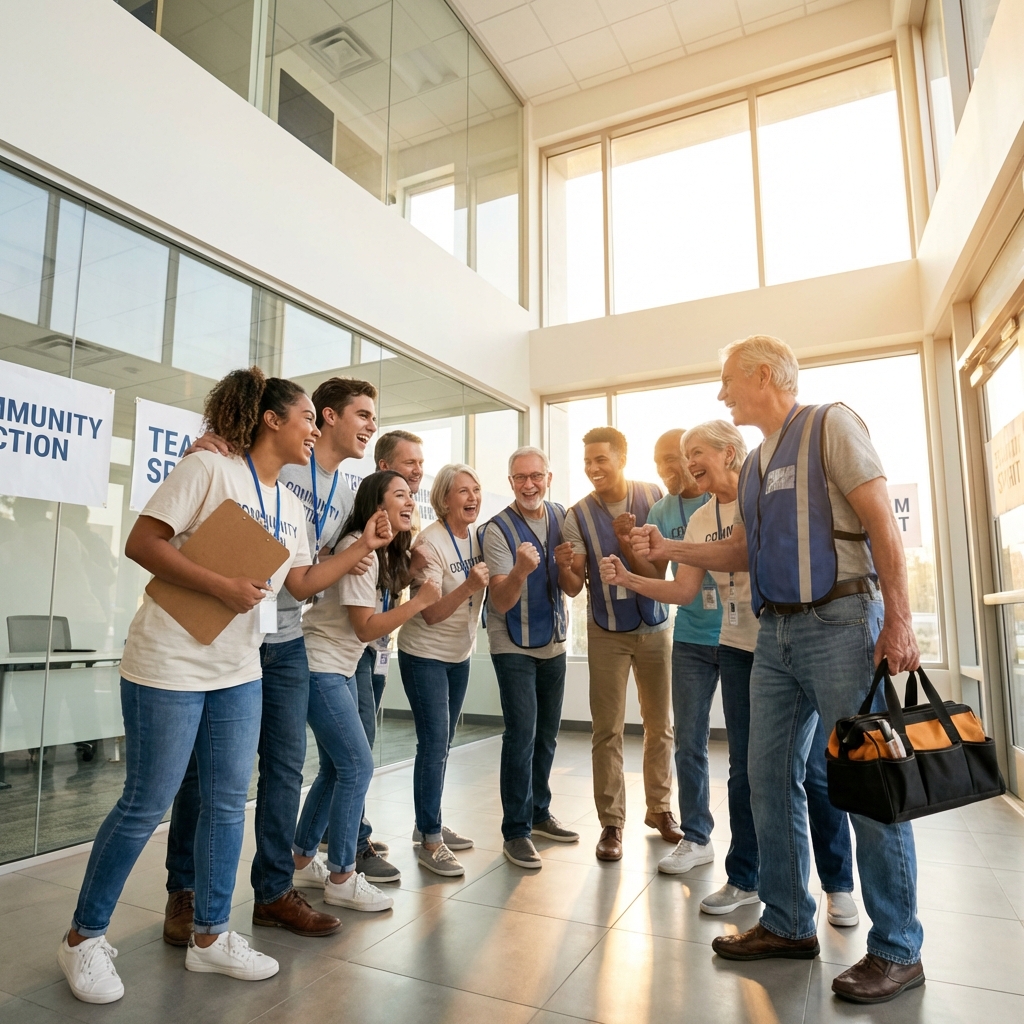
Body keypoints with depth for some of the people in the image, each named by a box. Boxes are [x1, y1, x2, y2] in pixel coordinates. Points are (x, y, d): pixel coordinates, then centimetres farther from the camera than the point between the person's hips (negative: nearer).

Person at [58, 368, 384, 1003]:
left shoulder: (291, 504, 11)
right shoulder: (209, 469, -12)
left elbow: (303, 584, 13)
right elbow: (142, 542, -16)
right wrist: (222, 586, -23)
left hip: (241, 671, 8)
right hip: (171, 664, -7)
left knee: (228, 803, 12)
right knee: (147, 805, 4)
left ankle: (210, 937, 29)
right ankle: (84, 938, 27)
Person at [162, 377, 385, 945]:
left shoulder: (346, 494, 9)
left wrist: (365, 546, -7)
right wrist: (200, 457, -26)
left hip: (286, 643, 6)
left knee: (286, 766, 9)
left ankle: (273, 891, 24)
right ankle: (183, 891, 26)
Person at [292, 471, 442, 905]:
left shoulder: (385, 552, 11)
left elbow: (378, 613, 6)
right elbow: (365, 628, -20)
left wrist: (409, 572, -3)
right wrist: (420, 600, -18)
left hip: (342, 670, 10)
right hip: (320, 668, -10)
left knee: (336, 769, 14)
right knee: (357, 767, -6)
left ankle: (303, 860, 30)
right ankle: (341, 878, 8)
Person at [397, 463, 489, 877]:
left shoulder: (477, 536, 1)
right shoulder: (431, 542, -20)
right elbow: (431, 614, -23)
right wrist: (469, 585, -36)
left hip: (460, 653, 7)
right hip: (425, 654, -7)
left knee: (442, 744, 16)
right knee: (434, 745, -6)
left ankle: (428, 825, 31)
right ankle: (430, 841, 8)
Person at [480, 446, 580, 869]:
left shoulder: (562, 518, 0)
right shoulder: (497, 529, -16)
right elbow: (501, 602, -23)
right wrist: (520, 570, -41)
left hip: (553, 642, 5)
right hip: (513, 646, -5)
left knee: (547, 734, 14)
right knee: (522, 734, -9)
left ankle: (539, 812, 32)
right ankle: (515, 831, 6)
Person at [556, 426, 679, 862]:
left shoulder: (653, 498, -7)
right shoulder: (578, 516, -9)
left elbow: (658, 569, -9)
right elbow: (574, 588, -10)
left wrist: (626, 542, -26)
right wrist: (564, 568, -32)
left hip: (654, 626, 1)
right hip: (607, 632, -1)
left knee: (660, 724, 12)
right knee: (608, 731, 2)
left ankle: (659, 808, 30)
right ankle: (611, 823, 14)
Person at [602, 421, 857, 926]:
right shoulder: (701, 520, 8)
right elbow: (683, 590, 7)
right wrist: (628, 578, -5)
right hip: (739, 650, 4)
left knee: (812, 767, 4)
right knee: (746, 770, 9)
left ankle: (838, 885, 24)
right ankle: (743, 879, 24)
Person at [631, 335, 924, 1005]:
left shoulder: (830, 425, -4)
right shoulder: (755, 463, 17)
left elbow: (882, 522, -11)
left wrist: (899, 620, -16)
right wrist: (671, 549, 10)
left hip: (839, 622, -8)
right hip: (776, 633, 8)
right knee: (769, 776, 9)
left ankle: (898, 950, 16)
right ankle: (789, 925, 24)